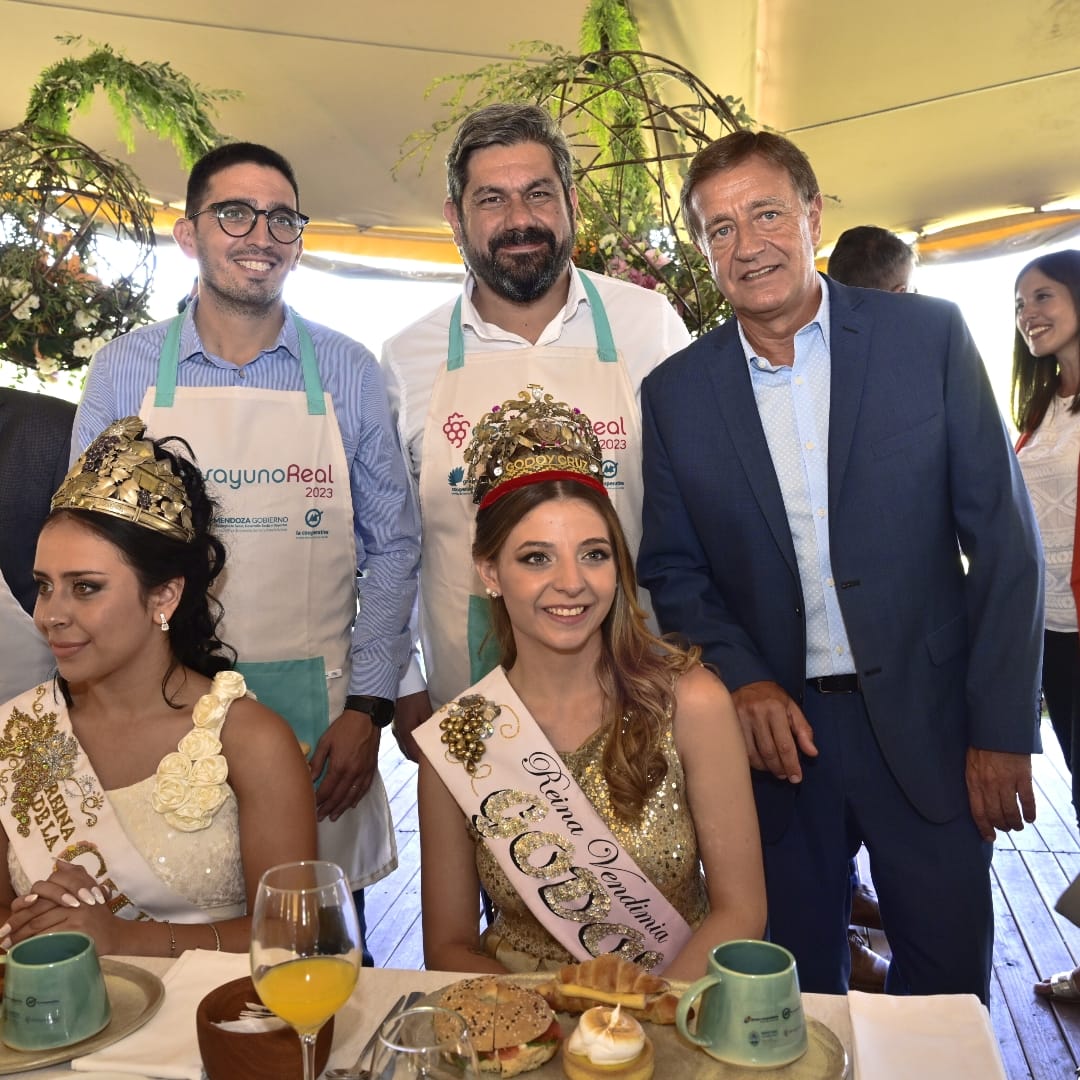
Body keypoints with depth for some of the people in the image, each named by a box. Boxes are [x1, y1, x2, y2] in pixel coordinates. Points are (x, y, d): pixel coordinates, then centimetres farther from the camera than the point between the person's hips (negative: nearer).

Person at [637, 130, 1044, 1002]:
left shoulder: (929, 335, -3)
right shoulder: (675, 394, 0)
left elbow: (1003, 534, -3)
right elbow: (672, 567, 5)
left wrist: (1005, 729, -6)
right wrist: (740, 677, -11)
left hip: (927, 724, 0)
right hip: (773, 731, 1)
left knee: (950, 984, 15)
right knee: (795, 1001, 15)